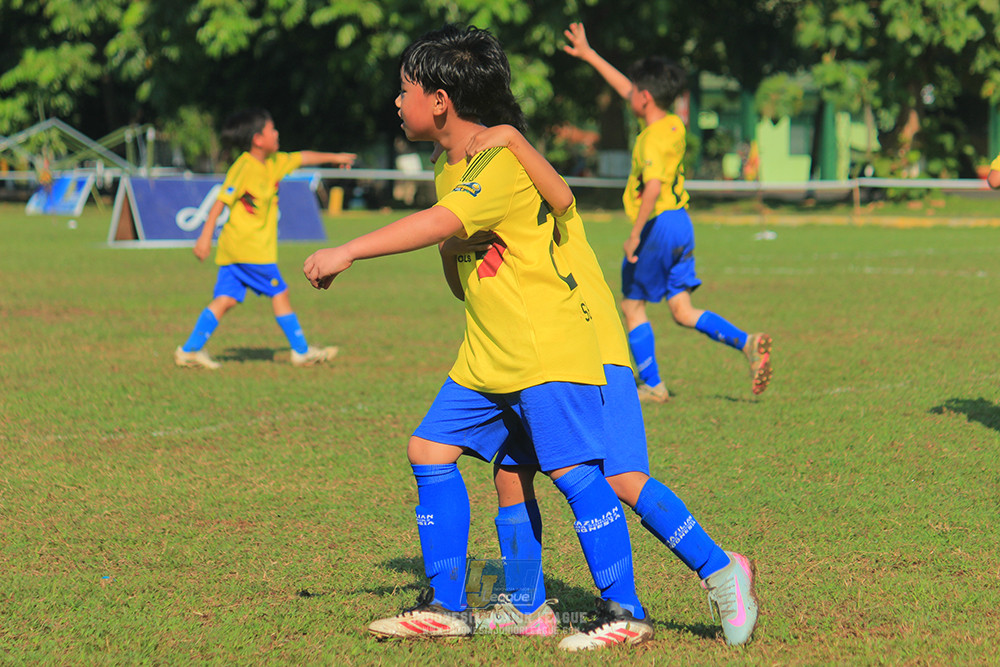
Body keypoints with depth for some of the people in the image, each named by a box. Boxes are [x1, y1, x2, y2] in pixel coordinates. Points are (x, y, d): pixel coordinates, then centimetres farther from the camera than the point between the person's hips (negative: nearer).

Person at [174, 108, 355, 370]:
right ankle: (302, 352, 11)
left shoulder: (273, 163, 12)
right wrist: (206, 236, -23)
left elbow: (301, 158, 28)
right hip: (250, 248, -9)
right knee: (279, 294, 2)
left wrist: (334, 157, 34)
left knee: (225, 299, 4)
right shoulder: (244, 167, -15)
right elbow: (221, 201, -19)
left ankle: (190, 350, 0)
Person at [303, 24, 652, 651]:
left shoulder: (504, 160, -19)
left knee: (573, 471, -14)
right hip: (487, 357, 10)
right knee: (430, 450, 4)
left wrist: (348, 252, -35)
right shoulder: (457, 164, 12)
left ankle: (628, 613, -5)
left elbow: (439, 223, -32)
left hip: (550, 350, -10)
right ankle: (447, 607, 10)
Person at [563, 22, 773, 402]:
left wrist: (635, 234, -28)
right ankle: (747, 343, -13)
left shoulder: (653, 139, -17)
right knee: (682, 311, 7)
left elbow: (654, 186, -32)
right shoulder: (674, 126, 10)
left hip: (658, 226, -8)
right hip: (682, 223, 8)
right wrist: (588, 55, 26)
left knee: (633, 306, 9)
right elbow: (626, 90, 21)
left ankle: (651, 385, 12)